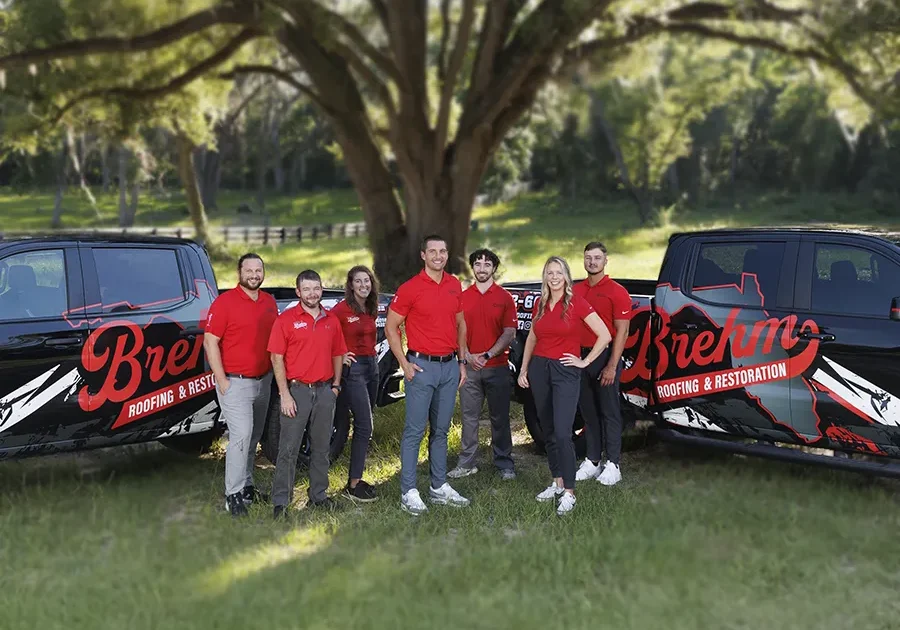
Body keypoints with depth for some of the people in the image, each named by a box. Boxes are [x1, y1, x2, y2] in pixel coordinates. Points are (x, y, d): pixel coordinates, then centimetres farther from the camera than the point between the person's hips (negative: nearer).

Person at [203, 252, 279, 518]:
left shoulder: (270, 302, 9)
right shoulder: (225, 301, -9)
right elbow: (210, 341, -10)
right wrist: (221, 381, -13)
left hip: (263, 381, 6)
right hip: (235, 382, -6)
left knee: (254, 437, 13)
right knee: (241, 435, -12)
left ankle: (246, 486, 26)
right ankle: (233, 494, -4)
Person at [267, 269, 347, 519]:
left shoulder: (332, 321, 10)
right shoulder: (286, 319, -4)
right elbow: (277, 358, -7)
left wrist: (336, 384, 7)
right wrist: (285, 394, -12)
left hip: (325, 390, 5)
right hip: (297, 390, -4)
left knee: (321, 448, 12)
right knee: (288, 449, -2)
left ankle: (318, 495, 23)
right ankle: (280, 502, 4)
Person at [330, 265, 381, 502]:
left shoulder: (371, 310, 11)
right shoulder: (342, 308, -11)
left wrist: (372, 356, 11)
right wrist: (339, 357, -17)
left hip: (371, 365, 8)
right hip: (353, 367, -8)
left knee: (363, 426, 11)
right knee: (364, 427, -11)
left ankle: (355, 479, 20)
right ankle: (353, 486, -6)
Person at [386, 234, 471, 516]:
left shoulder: (455, 285, 9)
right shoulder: (410, 288, -8)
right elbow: (391, 327, -4)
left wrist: (462, 360, 14)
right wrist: (404, 364, -9)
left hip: (450, 366, 6)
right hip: (422, 366, -5)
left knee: (441, 429, 13)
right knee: (415, 430, -3)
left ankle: (439, 487, 22)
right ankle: (408, 492, 2)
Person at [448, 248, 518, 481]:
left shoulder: (504, 297, 2)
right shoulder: (463, 297, 8)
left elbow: (509, 333, -3)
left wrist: (488, 355, -13)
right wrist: (467, 356, -8)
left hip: (497, 367, -2)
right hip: (469, 366, 2)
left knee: (500, 417, 4)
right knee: (469, 416, 6)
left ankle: (504, 464, 13)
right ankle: (466, 463, 14)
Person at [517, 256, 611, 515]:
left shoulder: (577, 303, -7)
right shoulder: (539, 304, 8)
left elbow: (605, 336, -8)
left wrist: (585, 362, -6)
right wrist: (523, 369, 14)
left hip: (565, 371, -5)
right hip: (539, 369, 5)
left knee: (562, 433, -13)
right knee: (548, 431, 11)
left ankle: (568, 493, -7)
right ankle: (557, 482, 23)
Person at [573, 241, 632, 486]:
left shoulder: (617, 292, -5)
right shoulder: (576, 290, 11)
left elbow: (621, 332, -9)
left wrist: (612, 366, -15)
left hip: (605, 357, -5)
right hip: (581, 356, 5)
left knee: (609, 412, 1)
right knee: (588, 411, 11)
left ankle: (612, 465, 7)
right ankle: (592, 461, 20)